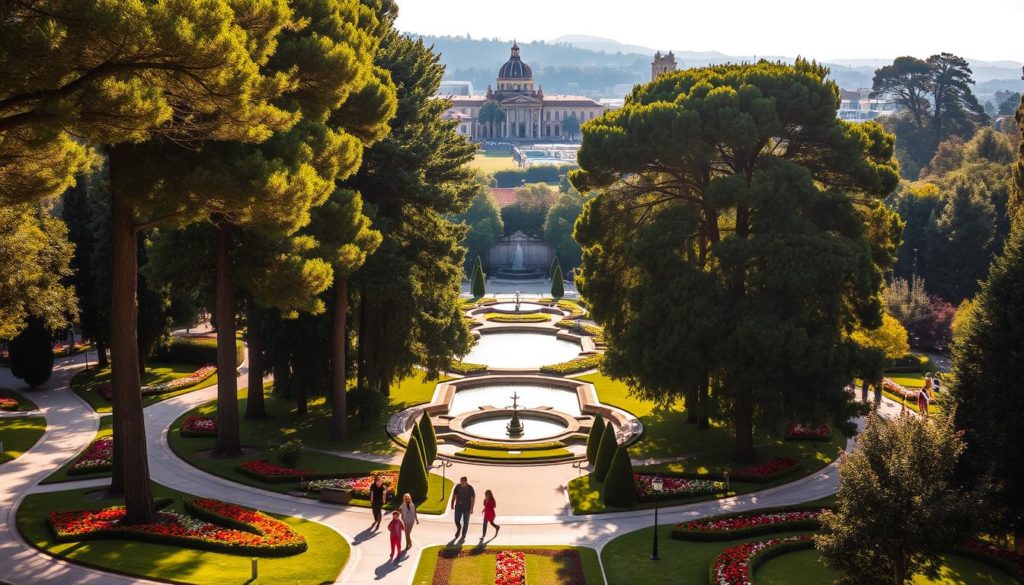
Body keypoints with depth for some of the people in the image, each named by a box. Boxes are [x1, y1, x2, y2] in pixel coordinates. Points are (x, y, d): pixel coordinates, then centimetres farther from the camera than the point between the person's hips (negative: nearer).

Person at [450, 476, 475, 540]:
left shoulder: (470, 488, -13)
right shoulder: (458, 487, -5)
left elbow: (473, 499, -13)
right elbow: (454, 496, 6)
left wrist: (471, 509, -18)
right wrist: (452, 504, 6)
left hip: (467, 507, -2)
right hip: (458, 506, 2)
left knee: (465, 522, 2)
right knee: (457, 520, -3)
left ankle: (463, 537, 13)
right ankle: (459, 528, 32)